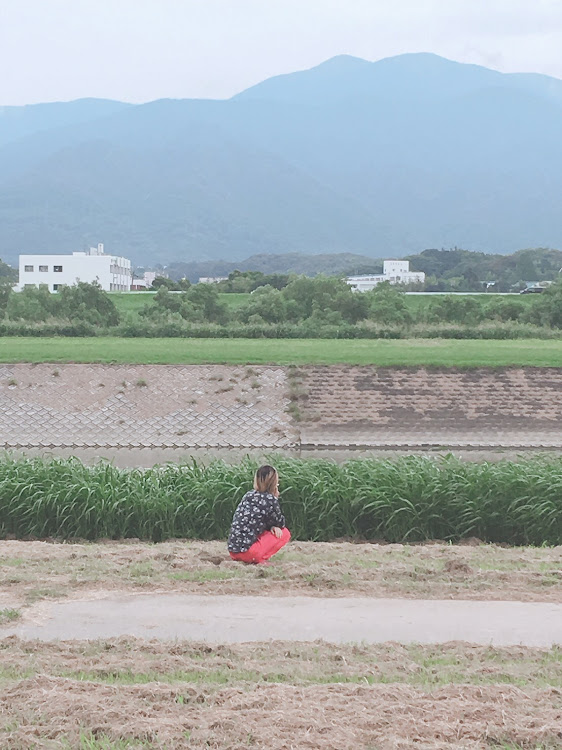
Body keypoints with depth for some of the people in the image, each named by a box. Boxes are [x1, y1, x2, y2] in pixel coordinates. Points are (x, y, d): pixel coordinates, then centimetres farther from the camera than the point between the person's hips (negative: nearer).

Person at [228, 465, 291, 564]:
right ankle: (259, 560, -3)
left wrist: (271, 526, 3)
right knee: (284, 533, 9)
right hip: (247, 551, -7)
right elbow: (281, 523, 6)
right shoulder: (270, 499, -9)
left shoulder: (249, 495, 12)